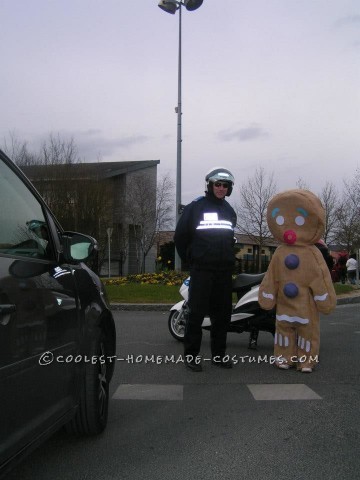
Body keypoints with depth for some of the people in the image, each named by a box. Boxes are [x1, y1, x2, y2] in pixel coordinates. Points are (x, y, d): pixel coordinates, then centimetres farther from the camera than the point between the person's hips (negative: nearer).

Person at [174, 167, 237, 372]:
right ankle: (191, 354, 4)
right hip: (201, 269, -5)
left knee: (223, 313, 7)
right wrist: (190, 259, 6)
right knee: (197, 312, -5)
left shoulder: (230, 211, 15)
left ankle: (219, 353, 18)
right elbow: (180, 235, 2)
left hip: (224, 270, 5)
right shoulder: (195, 207, -1)